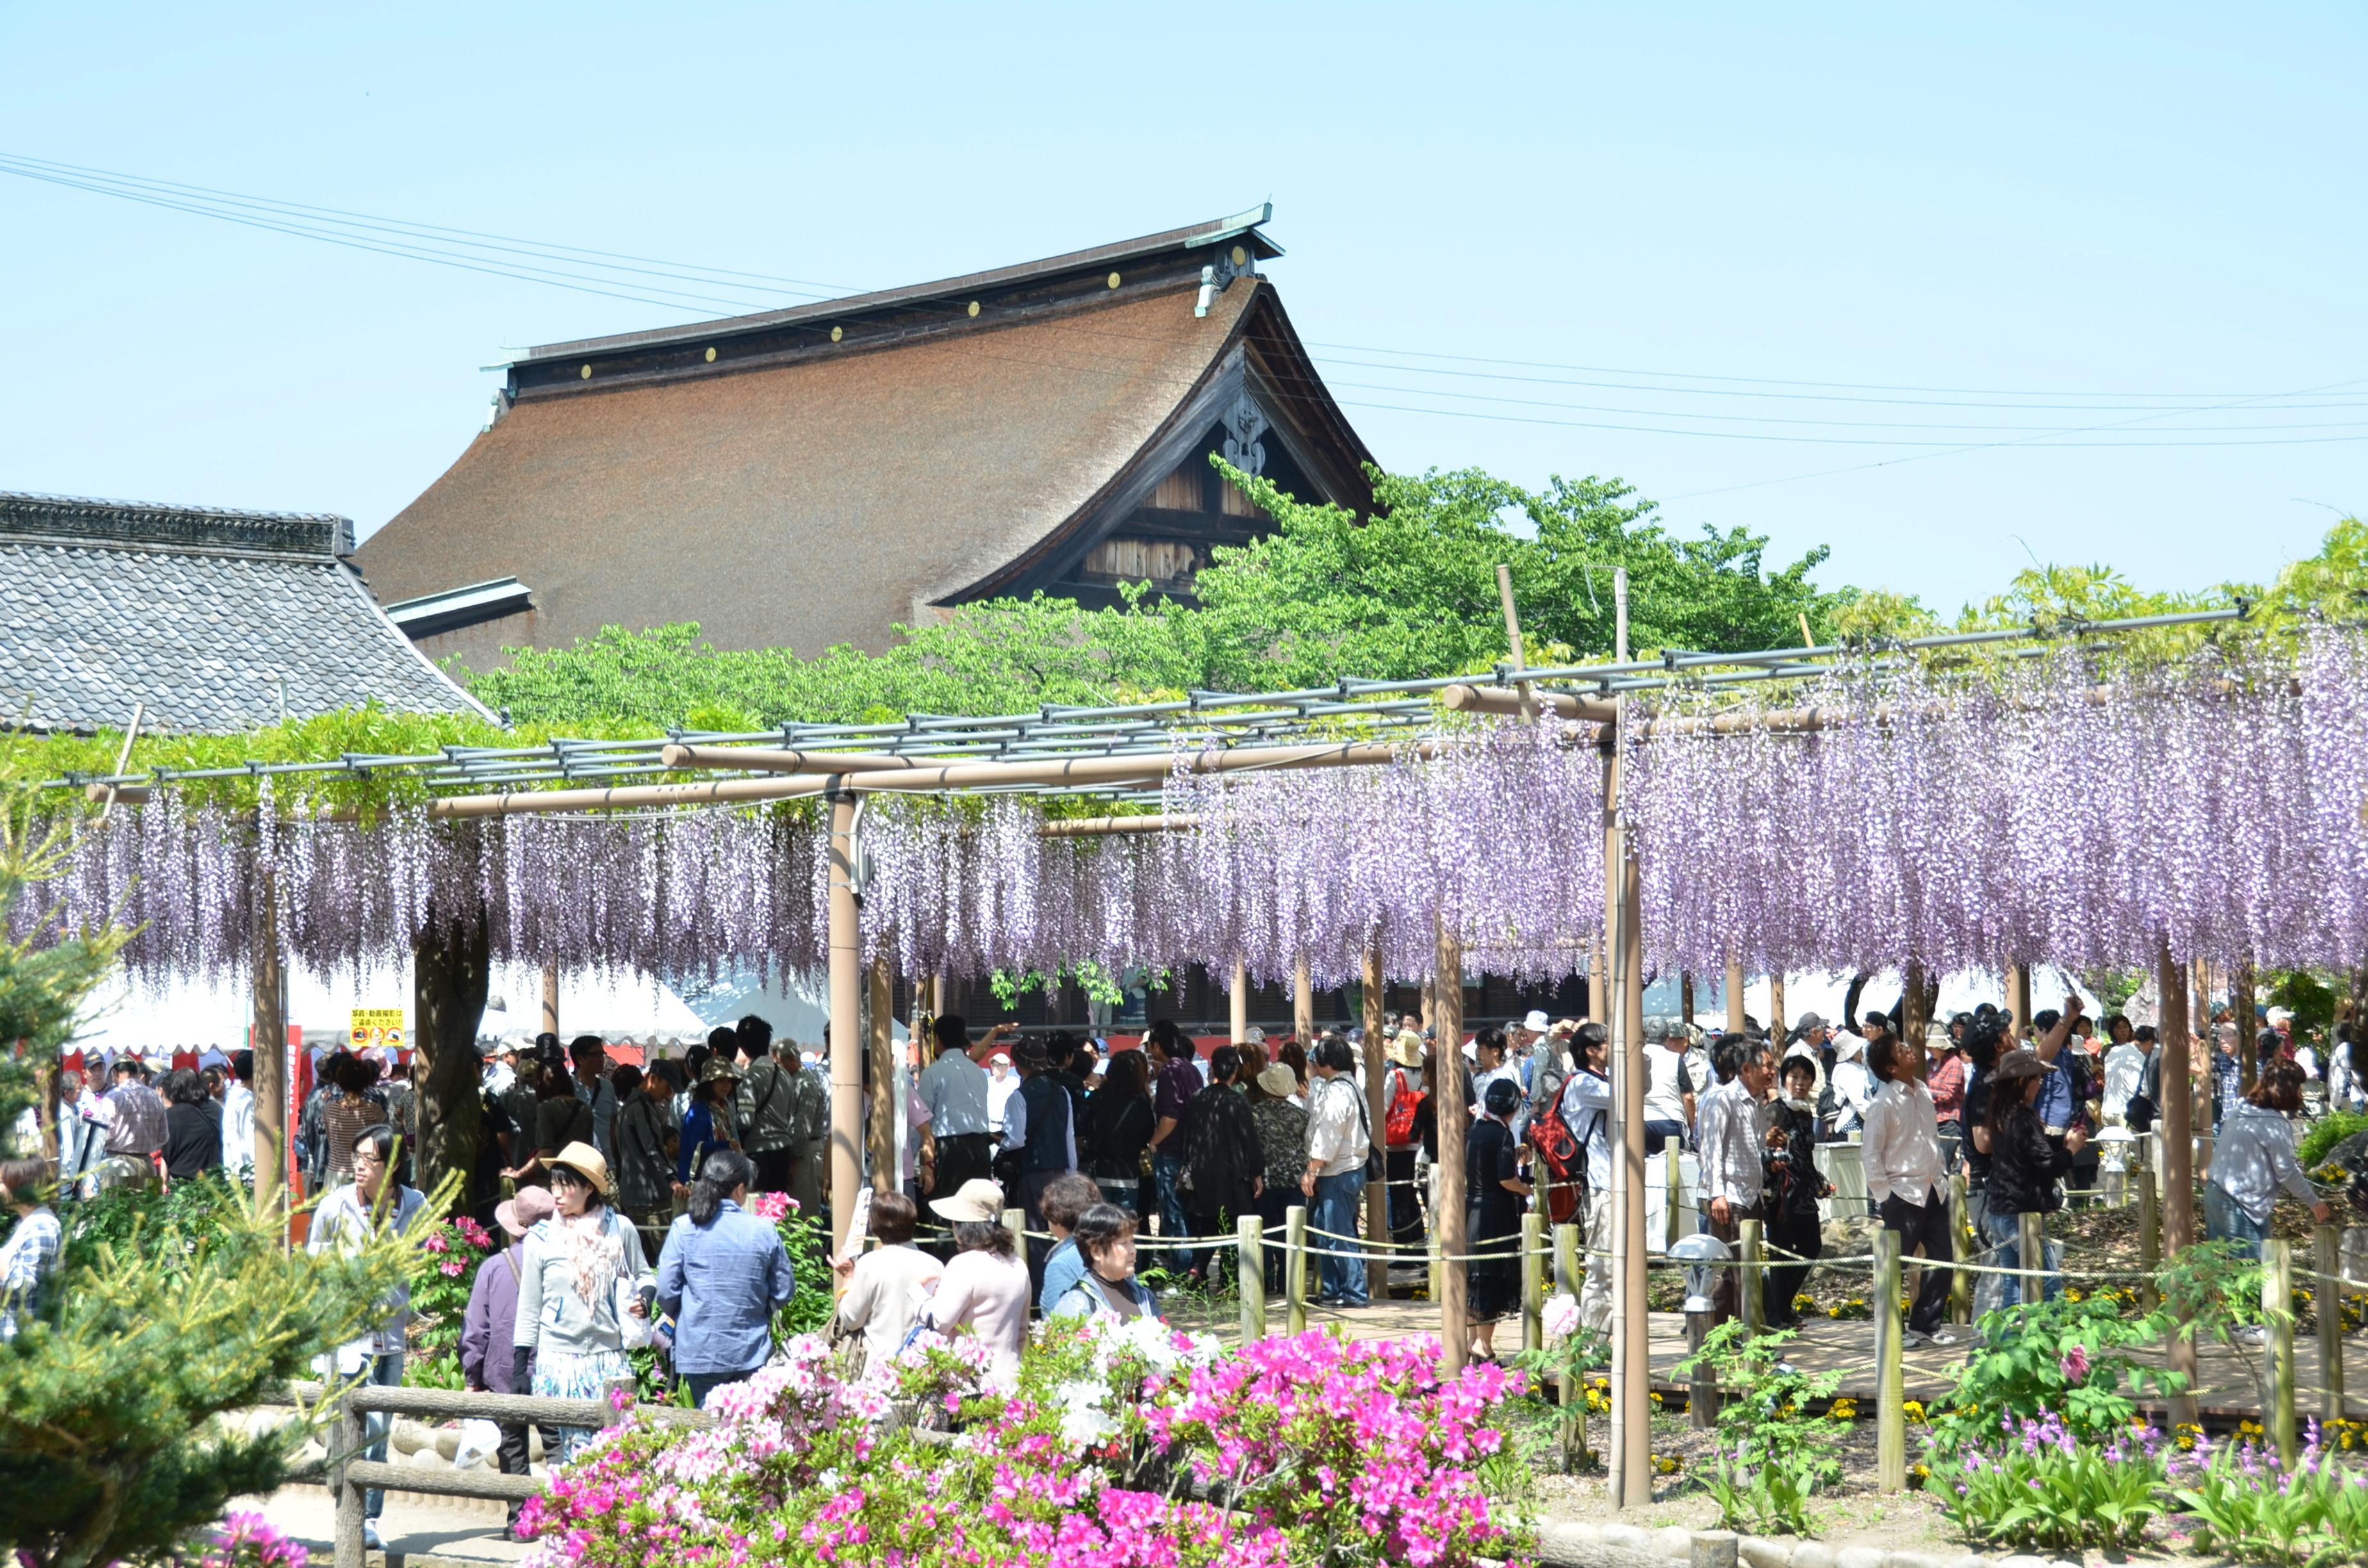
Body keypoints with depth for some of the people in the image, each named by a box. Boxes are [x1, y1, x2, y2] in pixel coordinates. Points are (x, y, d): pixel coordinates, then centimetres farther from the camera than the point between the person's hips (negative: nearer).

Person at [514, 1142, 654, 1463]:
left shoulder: (620, 1230, 2)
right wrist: (519, 1369, 5)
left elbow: (643, 1276, 17)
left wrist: (644, 1296, -7)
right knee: (571, 1451, -5)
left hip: (609, 1360, 1)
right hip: (558, 1361, -1)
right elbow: (529, 1308, 7)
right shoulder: (541, 1238, 2)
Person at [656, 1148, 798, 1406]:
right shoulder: (764, 1231, -4)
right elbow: (784, 1291, 3)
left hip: (700, 1353, -1)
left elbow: (666, 1291, -4)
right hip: (751, 1354, 1)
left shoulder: (683, 1228, -6)